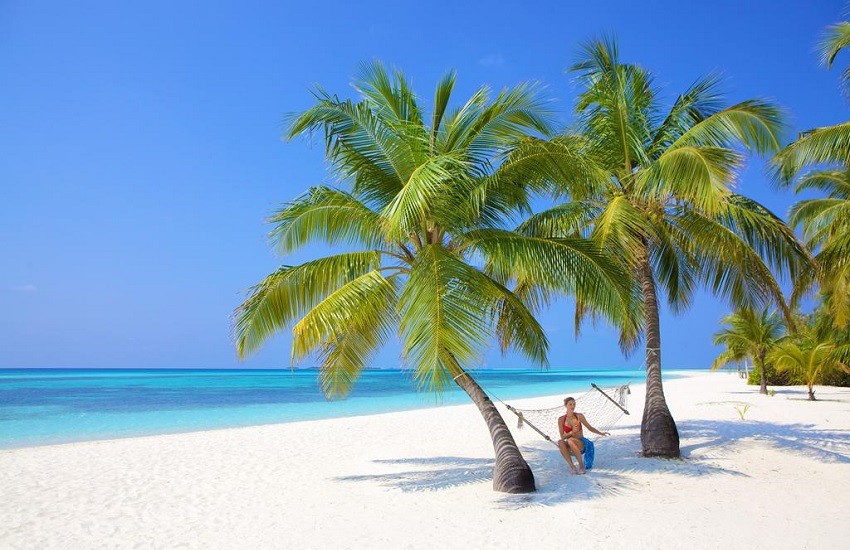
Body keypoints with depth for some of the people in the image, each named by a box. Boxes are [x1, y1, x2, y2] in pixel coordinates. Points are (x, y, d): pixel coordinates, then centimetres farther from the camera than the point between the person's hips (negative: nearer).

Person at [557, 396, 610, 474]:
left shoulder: (579, 416, -1)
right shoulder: (561, 420, 0)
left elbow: (590, 428, 7)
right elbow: (562, 437, -1)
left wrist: (601, 433, -8)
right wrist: (572, 432, -18)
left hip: (581, 444, -1)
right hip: (571, 449, 1)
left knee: (570, 440, -35)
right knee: (560, 442, -34)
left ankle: (581, 465, -23)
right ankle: (572, 466, -27)